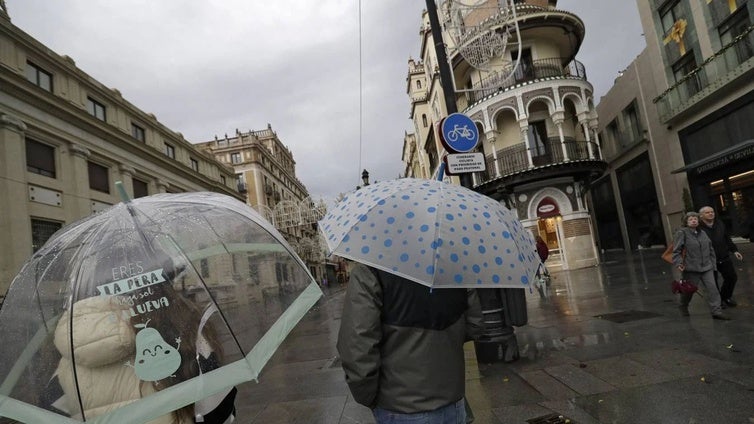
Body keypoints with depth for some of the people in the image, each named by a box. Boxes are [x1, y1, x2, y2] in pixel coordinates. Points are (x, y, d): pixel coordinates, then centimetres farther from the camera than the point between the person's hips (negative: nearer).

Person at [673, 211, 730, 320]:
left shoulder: (703, 233, 13)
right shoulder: (682, 233, -8)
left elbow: (710, 249, 20)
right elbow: (676, 251, -12)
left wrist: (712, 263, 15)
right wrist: (678, 263, -20)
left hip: (706, 267, 5)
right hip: (690, 268, -5)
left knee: (712, 288, -4)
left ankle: (716, 311, 1)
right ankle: (683, 307, 31)